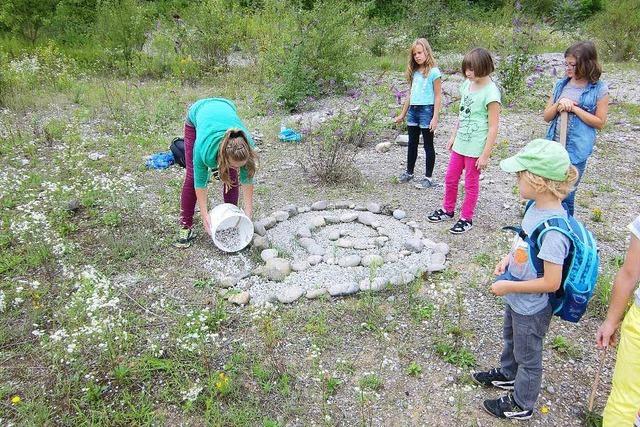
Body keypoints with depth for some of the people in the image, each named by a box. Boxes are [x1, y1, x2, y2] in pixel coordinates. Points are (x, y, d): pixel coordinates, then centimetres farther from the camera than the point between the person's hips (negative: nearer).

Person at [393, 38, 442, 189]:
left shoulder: (434, 71, -8)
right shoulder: (414, 72, 11)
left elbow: (438, 96, -9)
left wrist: (435, 118, -15)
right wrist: (402, 115, 18)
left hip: (426, 110, -6)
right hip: (412, 110, 7)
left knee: (428, 145, 3)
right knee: (412, 144, 16)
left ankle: (428, 177, 11)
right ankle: (409, 172, 30)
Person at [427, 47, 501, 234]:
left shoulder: (491, 93, -18)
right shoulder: (467, 84, 4)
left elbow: (493, 128, -16)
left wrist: (485, 155, -16)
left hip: (475, 148, -7)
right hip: (460, 143, 7)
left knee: (471, 183, 7)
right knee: (450, 178, 16)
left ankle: (466, 218, 23)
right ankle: (448, 209, 36)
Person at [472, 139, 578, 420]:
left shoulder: (553, 229, -35)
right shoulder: (536, 207, -9)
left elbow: (551, 282, -30)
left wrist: (508, 286, -23)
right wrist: (509, 257, -4)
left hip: (532, 308, -8)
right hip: (516, 299, 8)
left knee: (527, 356, 17)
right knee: (511, 339, 32)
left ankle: (521, 405, 41)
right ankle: (507, 375, 59)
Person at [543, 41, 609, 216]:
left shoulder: (599, 89, -5)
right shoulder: (561, 84, 6)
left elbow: (600, 123, -4)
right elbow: (546, 116, 7)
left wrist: (574, 109, -14)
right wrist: (558, 105, -13)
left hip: (576, 150, -4)